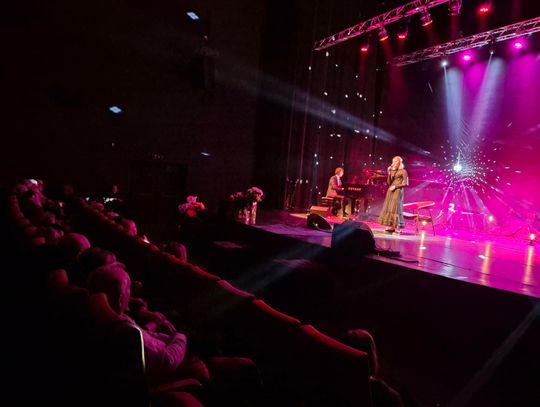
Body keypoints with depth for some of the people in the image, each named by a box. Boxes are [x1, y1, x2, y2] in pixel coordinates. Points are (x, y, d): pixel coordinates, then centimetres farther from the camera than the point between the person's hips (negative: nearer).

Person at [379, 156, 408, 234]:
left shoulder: (403, 171, -2)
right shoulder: (392, 171, 14)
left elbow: (405, 183, -8)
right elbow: (389, 182, 8)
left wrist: (395, 186, -13)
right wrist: (389, 173, -2)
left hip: (398, 191, -7)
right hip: (391, 191, 7)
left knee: (396, 207, -10)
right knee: (389, 207, 1)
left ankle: (398, 228, -8)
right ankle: (391, 226, 2)